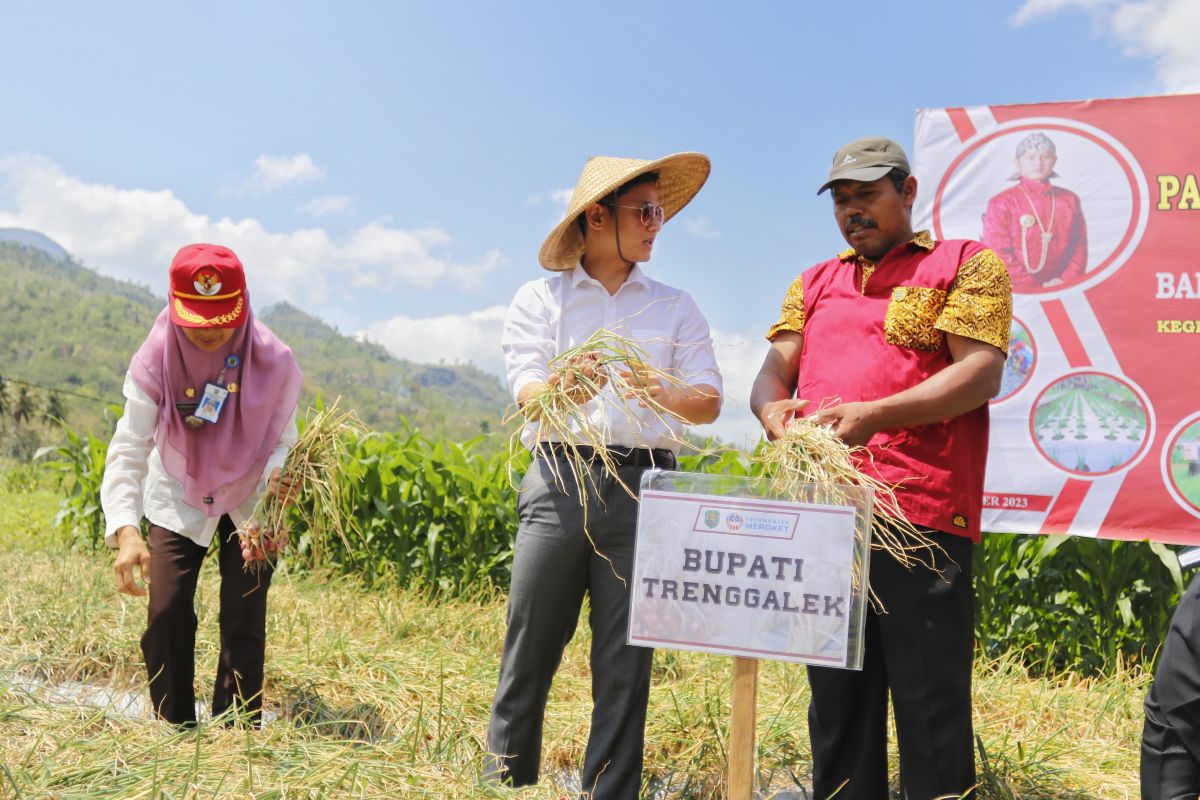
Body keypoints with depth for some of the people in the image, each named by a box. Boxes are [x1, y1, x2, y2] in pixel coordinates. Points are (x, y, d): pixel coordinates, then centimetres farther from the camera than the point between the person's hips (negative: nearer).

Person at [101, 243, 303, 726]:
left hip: (250, 500, 0)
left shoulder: (274, 361, -25)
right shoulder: (155, 360, -24)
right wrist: (125, 530, -40)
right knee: (166, 614, -6)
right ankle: (174, 731, 14)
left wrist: (279, 473, -39)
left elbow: (283, 438, -15)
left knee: (244, 620, -3)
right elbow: (129, 449, -26)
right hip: (177, 498, 1)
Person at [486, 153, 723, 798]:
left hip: (645, 486, 2)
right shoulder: (540, 299, 10)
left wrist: (667, 395, -17)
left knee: (625, 660, 3)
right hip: (560, 479, -1)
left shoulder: (675, 308, 15)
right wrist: (563, 390, -26)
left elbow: (710, 401, 5)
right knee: (529, 651, 0)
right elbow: (527, 393, -3)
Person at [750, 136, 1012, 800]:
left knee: (930, 707, -1)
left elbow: (981, 372, -6)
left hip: (921, 513, -5)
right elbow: (772, 372, 14)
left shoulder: (967, 264, 7)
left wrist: (875, 414, -20)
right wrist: (774, 409, -11)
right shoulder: (815, 283, 22)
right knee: (836, 701, 11)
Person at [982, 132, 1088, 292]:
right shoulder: (1001, 204, 0)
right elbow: (998, 255, -5)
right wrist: (1038, 288, -10)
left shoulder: (1069, 200, 13)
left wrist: (1066, 280, -4)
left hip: (1062, 289, 3)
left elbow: (1079, 247, 14)